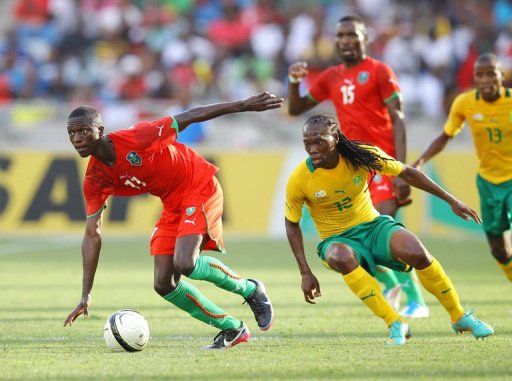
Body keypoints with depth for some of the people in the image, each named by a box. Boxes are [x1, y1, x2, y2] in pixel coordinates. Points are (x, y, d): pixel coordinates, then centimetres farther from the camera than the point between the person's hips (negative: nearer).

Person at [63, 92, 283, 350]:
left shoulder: (134, 139, -25)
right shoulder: (94, 181, -6)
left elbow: (188, 118, -18)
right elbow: (92, 235, -2)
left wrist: (244, 106, -18)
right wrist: (86, 295, -5)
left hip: (200, 188, -7)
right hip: (172, 205, 7)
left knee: (184, 263, -27)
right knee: (164, 284, -3)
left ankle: (249, 289, -1)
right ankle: (232, 330, 11)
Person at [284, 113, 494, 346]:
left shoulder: (362, 156, -13)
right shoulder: (299, 180, -17)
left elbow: (407, 173, 1)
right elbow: (292, 224, -2)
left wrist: (450, 200, 2)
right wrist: (305, 273, -9)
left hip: (373, 225, 1)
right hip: (338, 239, -1)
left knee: (416, 253, -28)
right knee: (340, 257, -39)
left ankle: (459, 317, -4)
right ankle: (395, 324, -30)